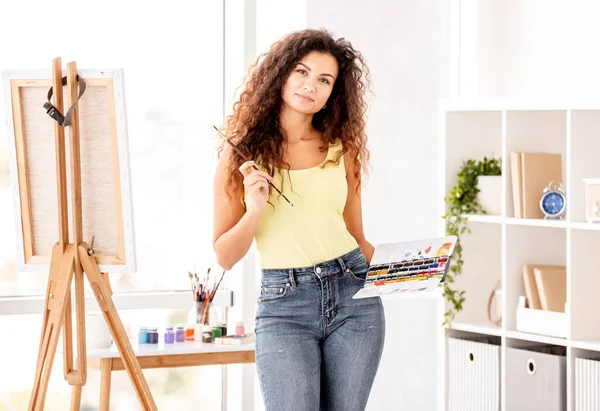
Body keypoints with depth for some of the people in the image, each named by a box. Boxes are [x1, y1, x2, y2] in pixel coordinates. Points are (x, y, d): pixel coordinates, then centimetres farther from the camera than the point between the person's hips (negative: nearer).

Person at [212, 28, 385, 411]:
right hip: (285, 306, -2)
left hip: (354, 296, 3)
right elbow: (225, 256, 3)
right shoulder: (242, 151, 3)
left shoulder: (341, 149, 9)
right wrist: (255, 211, -14)